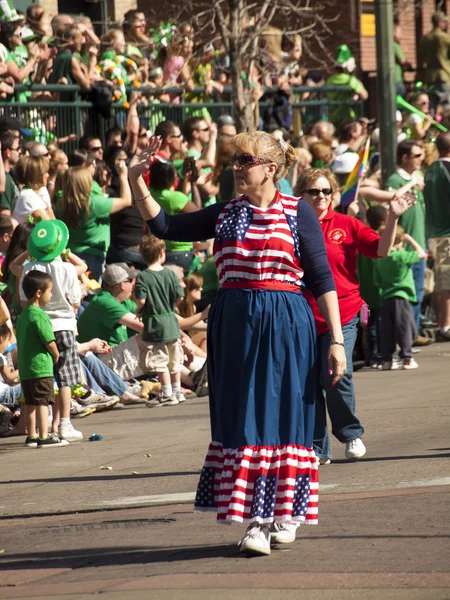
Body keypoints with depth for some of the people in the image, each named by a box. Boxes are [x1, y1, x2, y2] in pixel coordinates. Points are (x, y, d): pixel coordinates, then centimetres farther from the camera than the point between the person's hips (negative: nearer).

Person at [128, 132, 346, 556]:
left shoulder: (297, 214, -1)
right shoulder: (224, 215, 9)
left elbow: (322, 279, -2)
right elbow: (163, 226, 9)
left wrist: (337, 339, -6)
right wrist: (136, 180, -3)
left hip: (284, 325, -3)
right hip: (233, 326, 3)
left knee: (282, 414, 1)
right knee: (241, 419, 1)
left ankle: (285, 512, 14)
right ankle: (255, 521, 5)